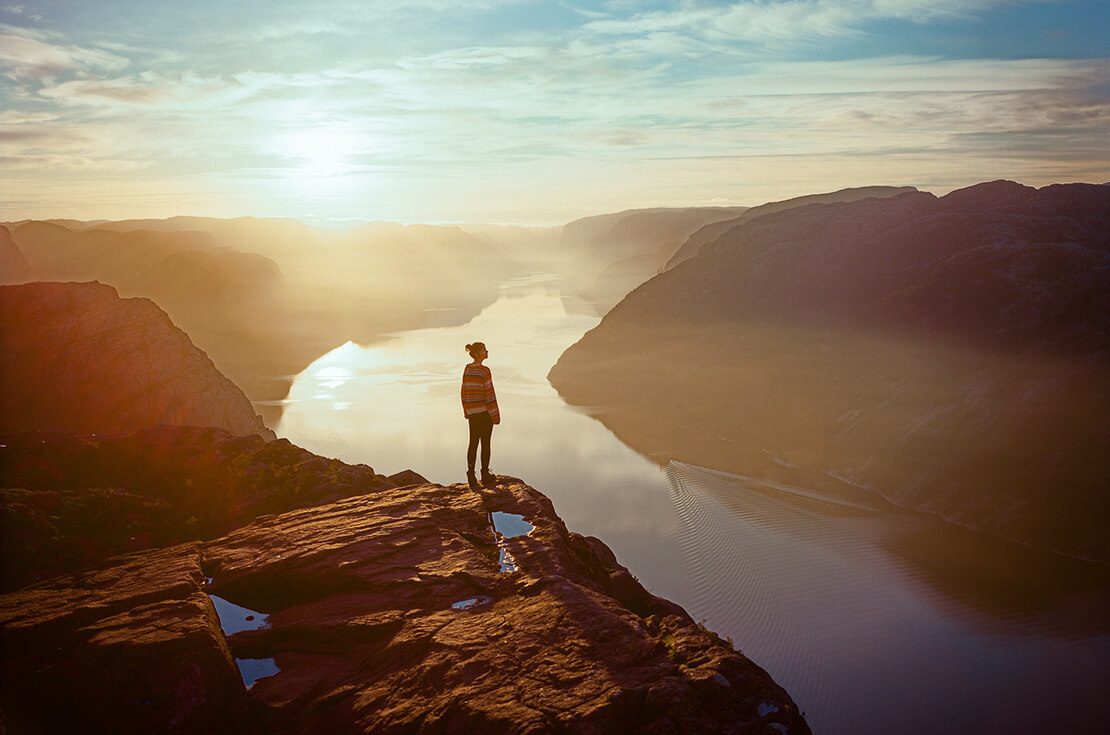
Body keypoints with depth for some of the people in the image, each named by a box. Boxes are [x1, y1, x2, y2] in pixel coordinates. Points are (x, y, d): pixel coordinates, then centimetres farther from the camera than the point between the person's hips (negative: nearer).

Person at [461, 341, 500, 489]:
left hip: (472, 412, 6)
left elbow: (464, 392, 8)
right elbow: (489, 394, -16)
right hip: (484, 411, -6)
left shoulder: (467, 370, 3)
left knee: (473, 443, 10)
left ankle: (471, 475, 10)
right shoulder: (484, 371, -16)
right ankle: (485, 475, 13)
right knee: (485, 443, 5)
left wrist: (466, 411, 18)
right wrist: (495, 414, -9)